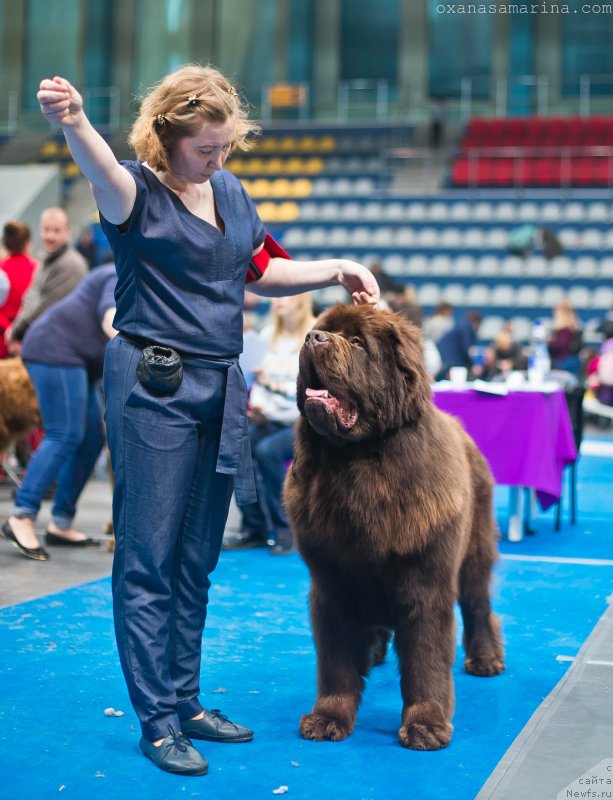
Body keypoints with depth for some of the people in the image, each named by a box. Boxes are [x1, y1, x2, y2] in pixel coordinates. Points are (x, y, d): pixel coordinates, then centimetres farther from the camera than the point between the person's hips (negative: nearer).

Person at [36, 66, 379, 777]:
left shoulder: (230, 191, 13)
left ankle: (184, 702, 25)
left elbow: (260, 272, 23)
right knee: (149, 557, -1)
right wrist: (74, 124, -56)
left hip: (218, 387, 7)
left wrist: (335, 271, 9)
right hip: (153, 388, -7)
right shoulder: (139, 191, -9)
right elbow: (105, 175, -34)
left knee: (197, 558, 13)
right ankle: (158, 721, 7)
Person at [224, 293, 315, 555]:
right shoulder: (269, 336, 11)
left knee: (267, 450, -31)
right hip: (271, 421, 6)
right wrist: (256, 407, -4)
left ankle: (282, 530, -15)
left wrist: (273, 413, -17)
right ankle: (253, 527, -7)